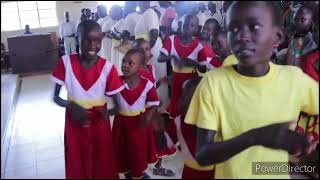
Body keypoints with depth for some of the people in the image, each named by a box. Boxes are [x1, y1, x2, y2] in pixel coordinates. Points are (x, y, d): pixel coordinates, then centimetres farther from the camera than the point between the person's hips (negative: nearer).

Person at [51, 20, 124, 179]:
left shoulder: (107, 68, -14)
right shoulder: (66, 62, -12)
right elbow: (55, 97, -6)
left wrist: (108, 111, -27)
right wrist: (70, 106, -25)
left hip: (100, 125, 0)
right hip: (74, 124, 1)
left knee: (103, 167, 15)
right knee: (77, 167, 19)